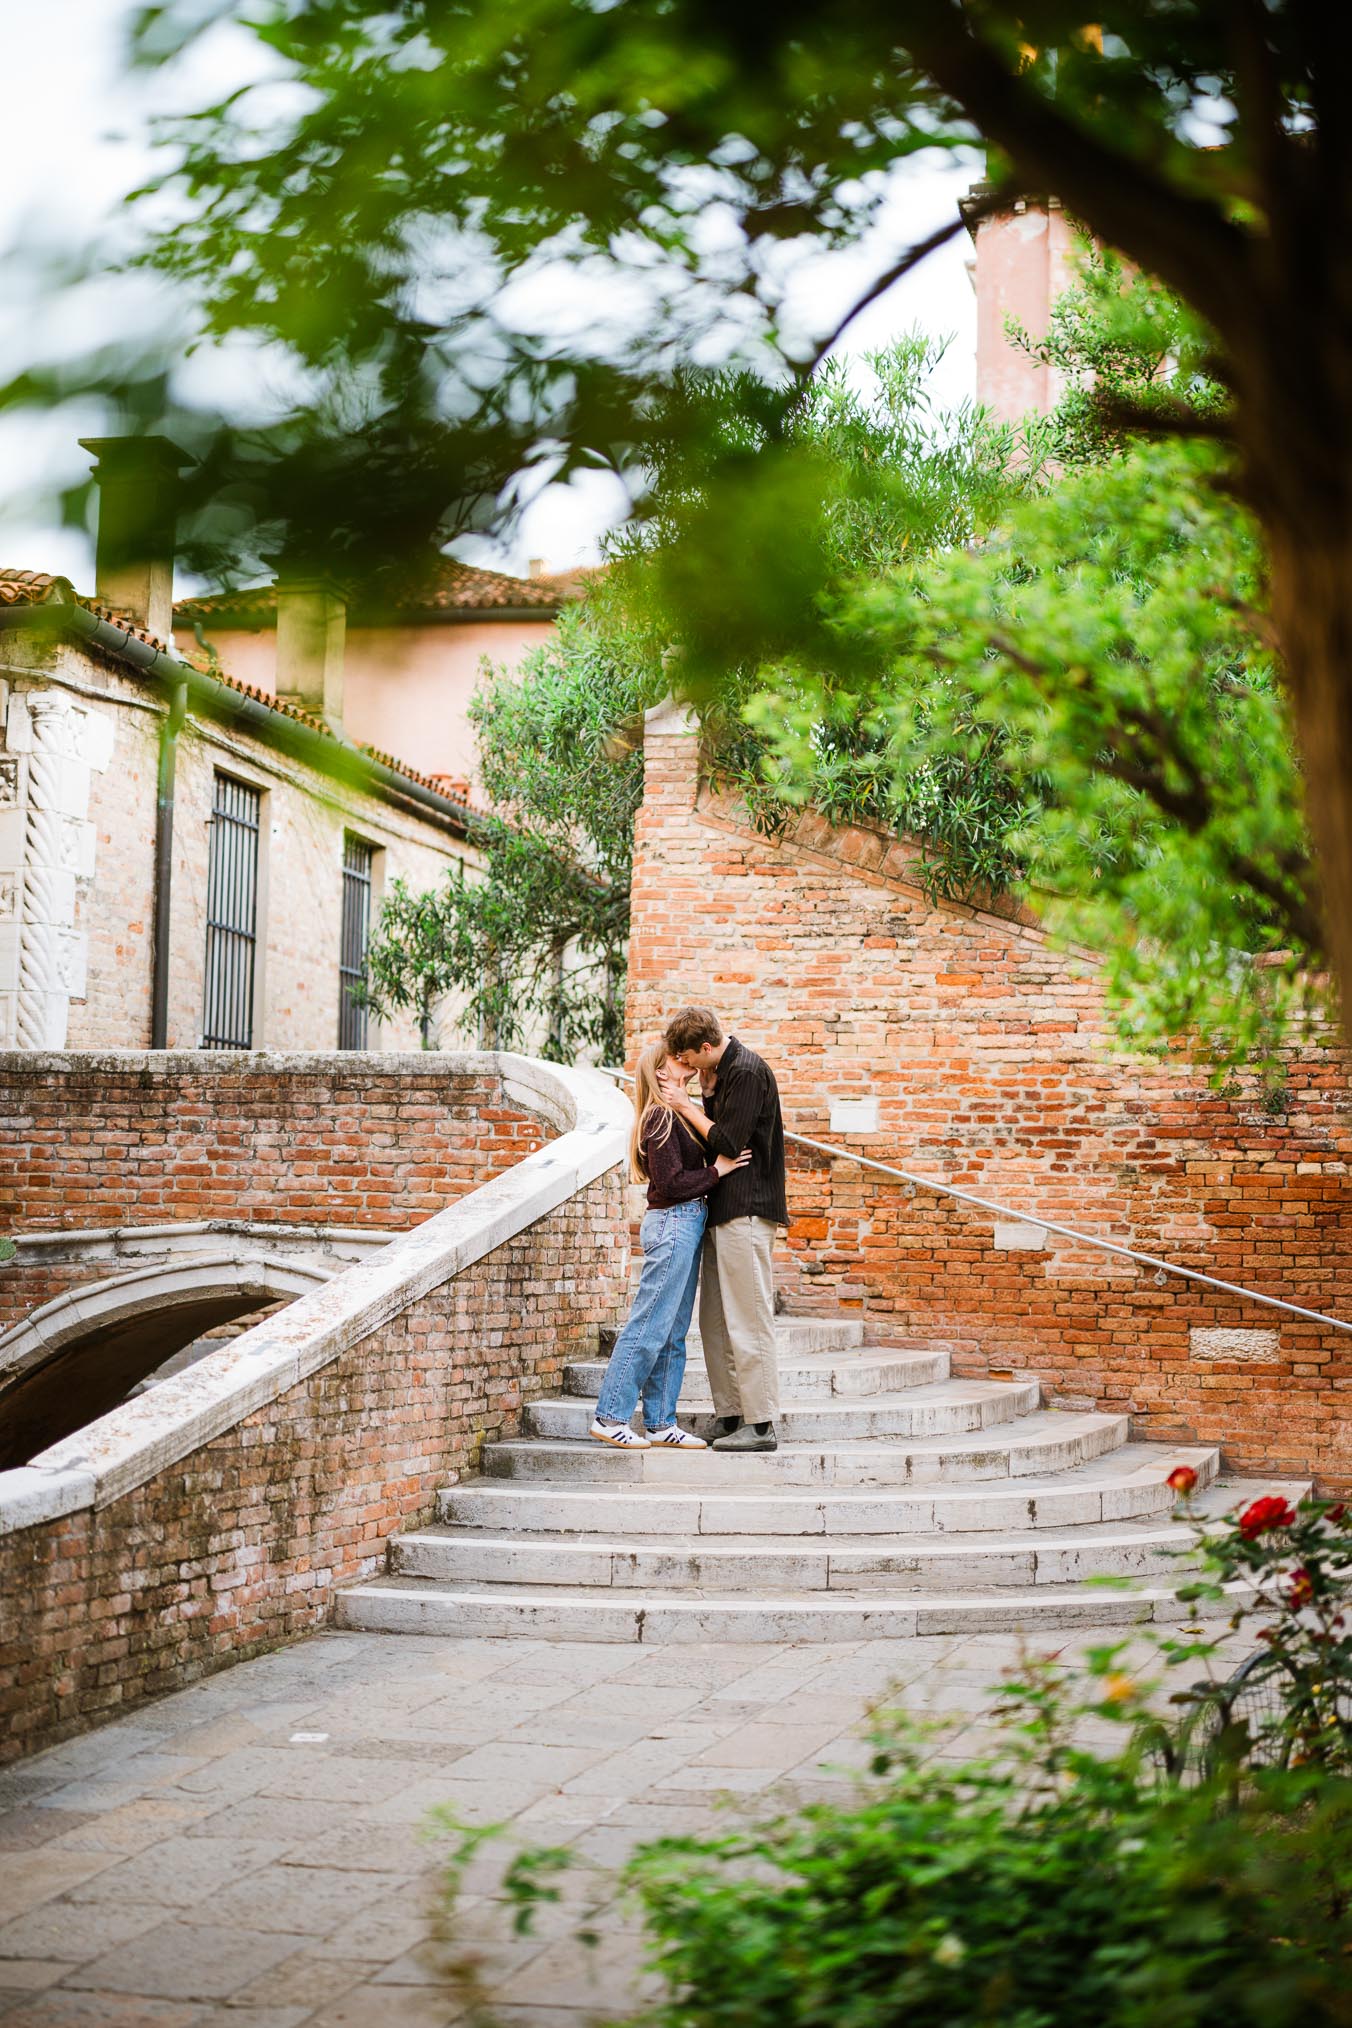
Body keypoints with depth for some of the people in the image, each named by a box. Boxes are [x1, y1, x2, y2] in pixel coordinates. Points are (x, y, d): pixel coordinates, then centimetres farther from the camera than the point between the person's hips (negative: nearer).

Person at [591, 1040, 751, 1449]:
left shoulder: (672, 1116, 17)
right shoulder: (661, 1118, -13)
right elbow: (671, 1183, -17)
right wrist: (716, 1171, -11)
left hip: (684, 1223, 10)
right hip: (672, 1223, -10)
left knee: (673, 1332, 10)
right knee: (650, 1326, -8)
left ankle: (660, 1423, 14)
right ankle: (610, 1417, -3)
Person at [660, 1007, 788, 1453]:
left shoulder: (747, 1072, -13)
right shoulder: (720, 1071, 17)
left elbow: (727, 1141, -17)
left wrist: (686, 1105, -7)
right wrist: (701, 1094, 3)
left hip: (746, 1211, -10)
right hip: (724, 1212, 10)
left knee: (748, 1321, -8)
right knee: (715, 1321, 12)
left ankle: (760, 1424, -5)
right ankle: (729, 1416, 17)